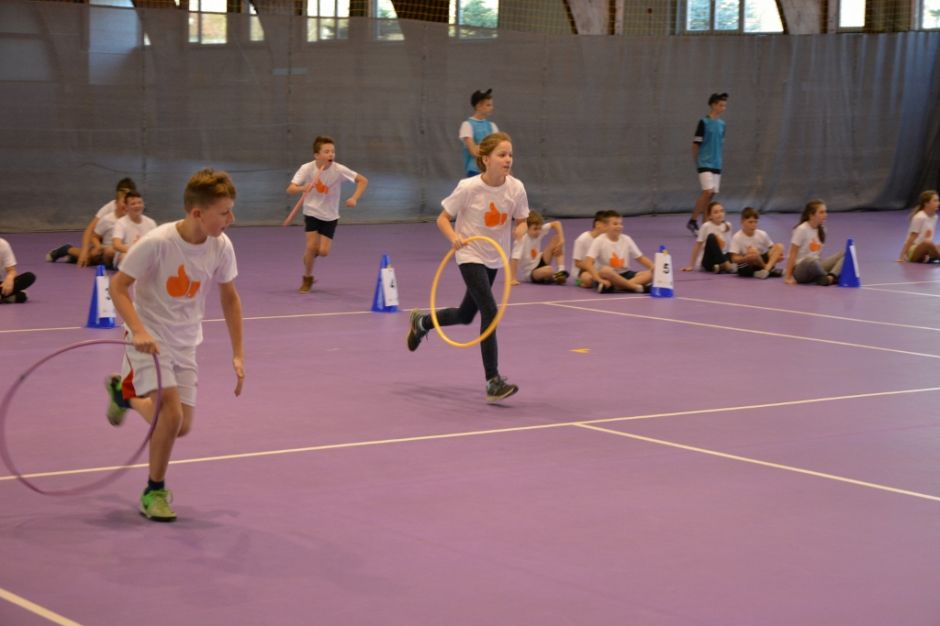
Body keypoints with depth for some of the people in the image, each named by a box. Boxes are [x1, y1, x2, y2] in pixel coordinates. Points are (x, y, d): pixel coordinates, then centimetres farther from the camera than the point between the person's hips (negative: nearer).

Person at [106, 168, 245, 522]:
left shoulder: (221, 247, -10)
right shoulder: (157, 243, -25)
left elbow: (229, 298, 4)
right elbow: (118, 286, -16)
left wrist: (238, 354, 3)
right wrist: (139, 331, -30)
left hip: (185, 343, 5)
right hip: (149, 339, -5)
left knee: (182, 428, 6)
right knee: (172, 413, -21)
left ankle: (125, 392, 36)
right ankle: (154, 492, 2)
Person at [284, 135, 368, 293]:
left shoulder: (338, 170, -18)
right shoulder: (307, 168, -17)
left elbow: (363, 180, -11)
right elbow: (290, 189, -23)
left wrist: (354, 198, -25)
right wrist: (302, 188, -45)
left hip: (330, 216, 1)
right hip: (312, 212, -1)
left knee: (323, 251, -8)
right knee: (312, 245, -16)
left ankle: (308, 255, 30)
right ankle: (307, 279, 9)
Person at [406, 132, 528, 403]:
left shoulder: (516, 188, -10)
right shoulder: (469, 188, -20)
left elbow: (520, 221, 4)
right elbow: (443, 218, -9)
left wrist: (520, 230, -20)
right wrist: (454, 237, -29)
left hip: (494, 258, 6)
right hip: (471, 256, -6)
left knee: (466, 315, 18)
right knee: (490, 312, -19)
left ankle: (421, 321, 49)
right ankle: (493, 382, -15)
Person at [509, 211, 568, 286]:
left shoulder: (539, 231, -10)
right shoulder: (521, 240, -27)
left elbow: (556, 223, -3)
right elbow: (514, 260, -32)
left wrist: (561, 240, -15)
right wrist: (513, 279, -38)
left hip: (539, 262, 7)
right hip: (529, 273, -7)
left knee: (557, 239, -6)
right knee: (548, 270, -40)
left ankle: (561, 271, -9)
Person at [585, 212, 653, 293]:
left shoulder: (626, 239, 5)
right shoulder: (599, 241, -8)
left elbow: (640, 258, 10)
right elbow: (589, 263, -17)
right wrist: (599, 279, -33)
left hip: (624, 275, 5)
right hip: (606, 276, -5)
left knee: (649, 274, -19)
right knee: (605, 270, -40)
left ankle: (615, 286, -35)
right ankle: (636, 286, -32)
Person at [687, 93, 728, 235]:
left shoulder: (722, 124, 11)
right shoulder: (704, 122, -8)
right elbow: (695, 144, -4)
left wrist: (719, 160, 17)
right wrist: (696, 162, 1)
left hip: (716, 164, 6)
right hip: (705, 164, -6)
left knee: (711, 195, 4)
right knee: (707, 191, -16)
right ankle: (693, 221, -6)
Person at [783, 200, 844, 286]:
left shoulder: (821, 230, 7)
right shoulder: (802, 229, -14)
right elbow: (793, 254, -15)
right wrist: (788, 277, -18)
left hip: (814, 267, 8)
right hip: (799, 270, -8)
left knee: (843, 255, -6)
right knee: (811, 261, -42)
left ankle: (831, 277, -29)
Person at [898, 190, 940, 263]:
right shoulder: (920, 217, -15)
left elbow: (930, 238, 14)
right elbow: (911, 238, -17)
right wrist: (902, 256, -19)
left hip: (923, 254, 8)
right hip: (912, 252, -7)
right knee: (928, 243, -38)